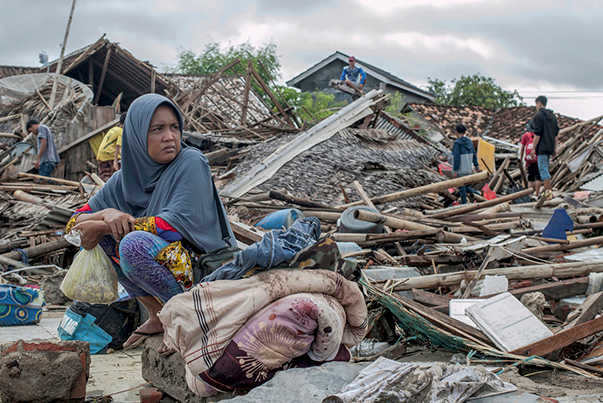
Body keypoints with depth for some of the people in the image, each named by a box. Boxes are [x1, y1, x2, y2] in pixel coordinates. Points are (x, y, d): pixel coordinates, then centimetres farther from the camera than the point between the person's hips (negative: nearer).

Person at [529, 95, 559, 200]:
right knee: (544, 169, 16)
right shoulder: (552, 116, 15)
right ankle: (547, 191, 15)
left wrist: (533, 148, -10)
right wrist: (555, 148, 21)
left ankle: (549, 191, -13)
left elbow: (537, 134, -15)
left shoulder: (538, 116, -10)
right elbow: (556, 133, 17)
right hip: (550, 148, 8)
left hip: (542, 148, -8)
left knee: (543, 170, -7)